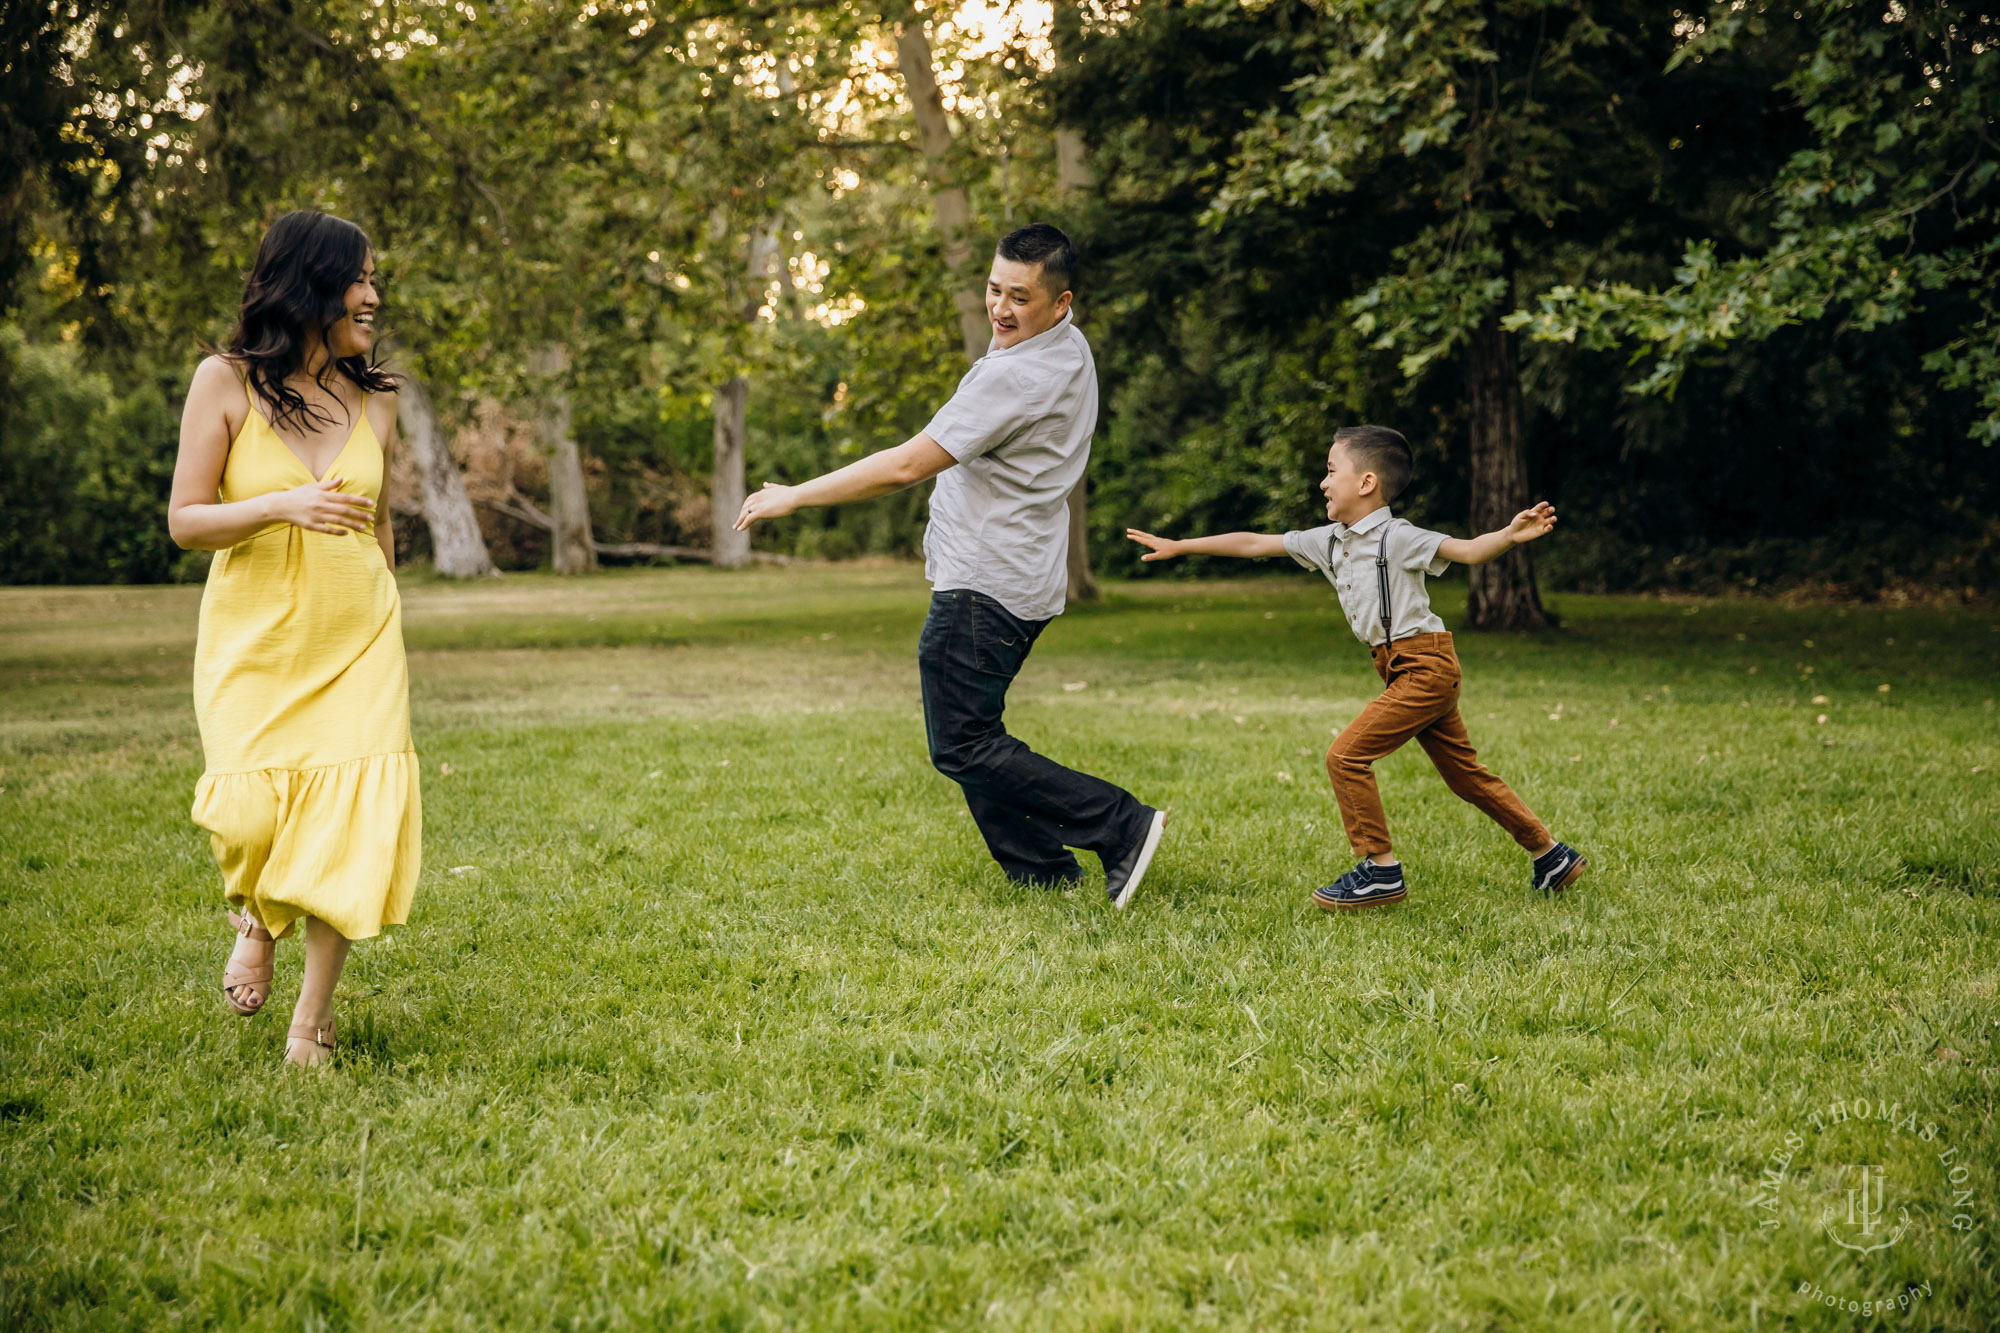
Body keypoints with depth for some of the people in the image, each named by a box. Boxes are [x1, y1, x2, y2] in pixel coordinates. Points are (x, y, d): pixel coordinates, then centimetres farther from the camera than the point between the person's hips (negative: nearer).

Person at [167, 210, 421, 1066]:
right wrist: (281, 505, -21)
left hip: (356, 639, 3)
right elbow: (184, 521, -5)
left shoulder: (372, 398, 6)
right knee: (251, 816, -14)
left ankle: (313, 1014, 6)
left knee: (352, 809, -10)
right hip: (253, 638, -2)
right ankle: (254, 917, 25)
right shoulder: (225, 382, -4)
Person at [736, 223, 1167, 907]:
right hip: (1025, 585, 10)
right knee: (972, 736, 14)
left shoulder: (1015, 376, -21)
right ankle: (1044, 871, 13)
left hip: (985, 588, -10)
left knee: (963, 747, -8)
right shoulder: (1069, 349, 10)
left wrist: (794, 496, -15)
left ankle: (1121, 825, -7)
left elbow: (906, 466, -22)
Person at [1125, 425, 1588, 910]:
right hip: (1407, 670, 9)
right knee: (1464, 773, 14)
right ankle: (1551, 855, 24)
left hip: (1425, 666, -9)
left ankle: (1381, 870, -4)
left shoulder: (1396, 537, -12)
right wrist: (1178, 547, 19)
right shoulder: (1328, 541, 11)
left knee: (1347, 756, -13)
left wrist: (1511, 535, -41)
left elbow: (1468, 551, -21)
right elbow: (1253, 543, 16)